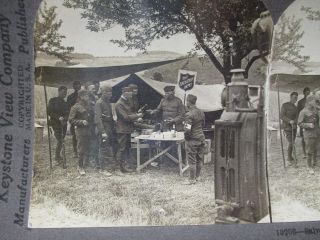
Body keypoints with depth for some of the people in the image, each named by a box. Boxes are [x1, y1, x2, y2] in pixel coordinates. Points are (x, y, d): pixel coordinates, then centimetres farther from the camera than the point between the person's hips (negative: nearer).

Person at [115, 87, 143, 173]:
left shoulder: (127, 102, 13)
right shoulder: (119, 104, -16)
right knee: (122, 148, -3)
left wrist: (136, 117, 6)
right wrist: (137, 116, -15)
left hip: (128, 129, 10)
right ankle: (122, 167, 2)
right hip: (122, 129, -10)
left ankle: (125, 165, 22)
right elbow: (125, 117, -21)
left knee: (127, 148, 14)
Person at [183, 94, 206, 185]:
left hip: (192, 140, -8)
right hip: (201, 138, 8)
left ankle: (192, 179, 8)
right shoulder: (201, 112, 6)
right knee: (199, 159, 15)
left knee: (192, 160, 1)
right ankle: (197, 176, 27)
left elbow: (187, 129, -24)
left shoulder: (189, 114, -19)